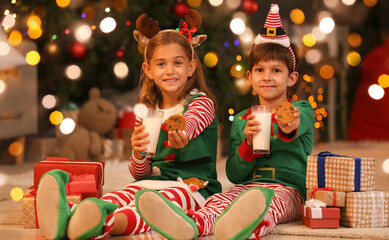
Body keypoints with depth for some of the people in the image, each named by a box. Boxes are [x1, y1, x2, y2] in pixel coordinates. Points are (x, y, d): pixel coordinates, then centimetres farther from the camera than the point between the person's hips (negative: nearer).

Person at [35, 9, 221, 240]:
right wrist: (138, 154, -13)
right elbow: (140, 173, 13)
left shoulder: (201, 103, 3)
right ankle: (68, 219, -61)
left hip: (193, 185, -4)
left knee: (163, 200, -38)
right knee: (123, 195, -29)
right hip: (153, 181, 4)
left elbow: (190, 124, -25)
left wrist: (181, 134, -52)